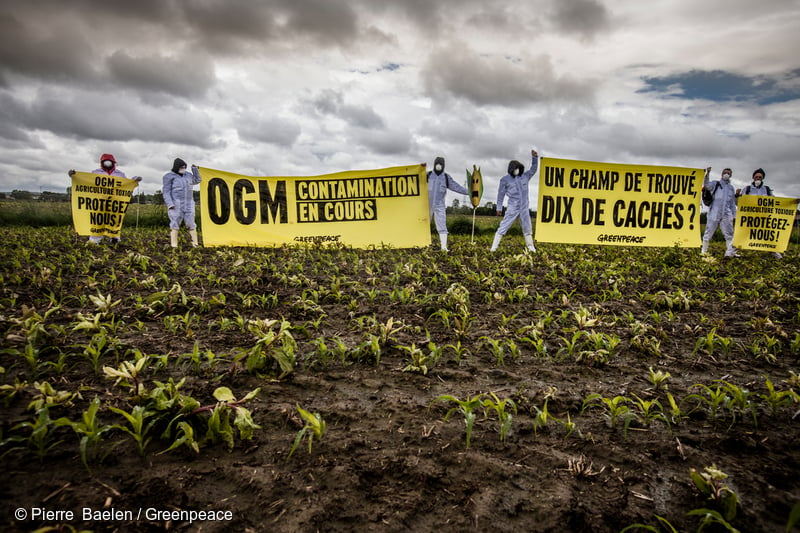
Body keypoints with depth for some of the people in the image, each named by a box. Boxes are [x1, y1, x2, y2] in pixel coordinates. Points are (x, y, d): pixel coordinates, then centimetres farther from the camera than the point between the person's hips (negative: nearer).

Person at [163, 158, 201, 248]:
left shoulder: (187, 175, 13)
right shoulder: (169, 176, -3)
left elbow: (197, 180, 27)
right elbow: (166, 191, -7)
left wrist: (195, 169, 16)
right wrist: (169, 204, -17)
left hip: (188, 204, 5)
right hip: (176, 204, -5)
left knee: (191, 224, 3)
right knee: (175, 224, -5)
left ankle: (195, 244, 6)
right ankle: (174, 246, -3)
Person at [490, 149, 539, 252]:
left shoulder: (525, 176, 9)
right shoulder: (505, 179, -2)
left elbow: (533, 169, 14)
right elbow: (501, 194, 2)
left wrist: (535, 157, -2)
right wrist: (499, 208, 2)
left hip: (524, 208, 4)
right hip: (512, 208, -4)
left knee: (527, 229, 13)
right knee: (503, 227, -9)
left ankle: (531, 247, 26)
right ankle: (493, 247, -8)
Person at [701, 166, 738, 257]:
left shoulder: (731, 188, 20)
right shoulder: (715, 184, 7)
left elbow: (732, 202, 22)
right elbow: (706, 185, -16)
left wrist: (734, 214, 15)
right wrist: (707, 174, -29)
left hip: (726, 214, 4)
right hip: (714, 213, -4)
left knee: (729, 233, 0)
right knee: (709, 232, 1)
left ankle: (730, 252, 2)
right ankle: (704, 250, 12)